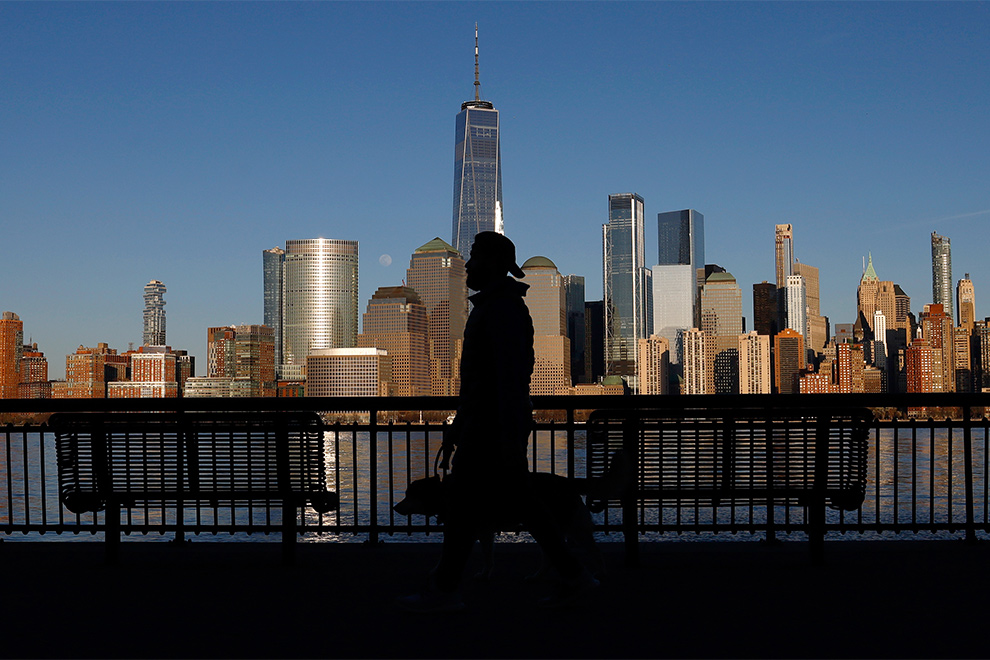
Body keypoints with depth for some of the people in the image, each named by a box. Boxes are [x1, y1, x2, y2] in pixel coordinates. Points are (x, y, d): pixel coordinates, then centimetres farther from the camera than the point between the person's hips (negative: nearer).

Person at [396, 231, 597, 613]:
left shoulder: (504, 308, -15)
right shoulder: (492, 306, 18)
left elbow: (512, 374, -22)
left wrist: (512, 437, -25)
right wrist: (459, 424, 24)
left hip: (495, 424, -10)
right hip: (485, 422, 10)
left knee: (462, 501, -3)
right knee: (519, 504, 10)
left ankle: (444, 590, 6)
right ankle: (572, 576, 12)